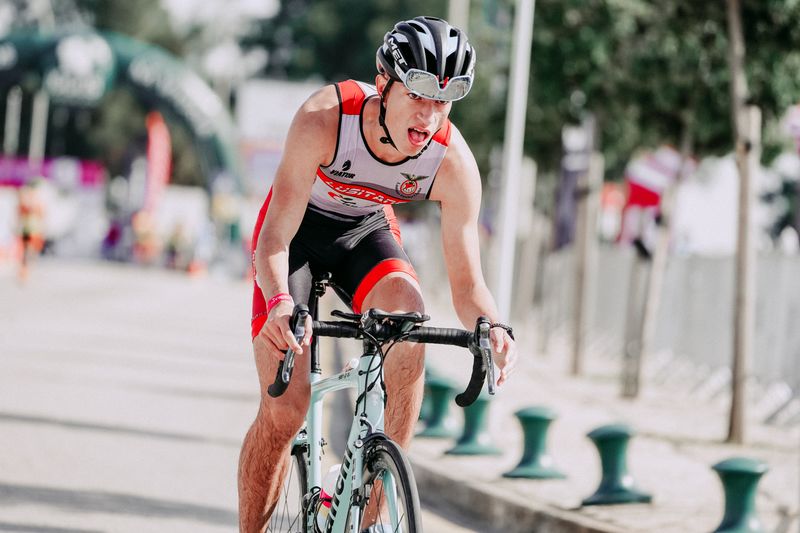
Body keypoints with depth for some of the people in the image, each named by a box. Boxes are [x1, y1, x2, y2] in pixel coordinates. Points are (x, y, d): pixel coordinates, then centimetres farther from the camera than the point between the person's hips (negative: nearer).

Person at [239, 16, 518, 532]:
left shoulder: (454, 162, -27)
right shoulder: (325, 117, -35)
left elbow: (467, 282, -21)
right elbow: (273, 241, -35)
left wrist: (492, 327, -43)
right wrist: (279, 302, -56)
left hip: (367, 230, 2)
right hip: (299, 225, -2)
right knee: (285, 408, -14)